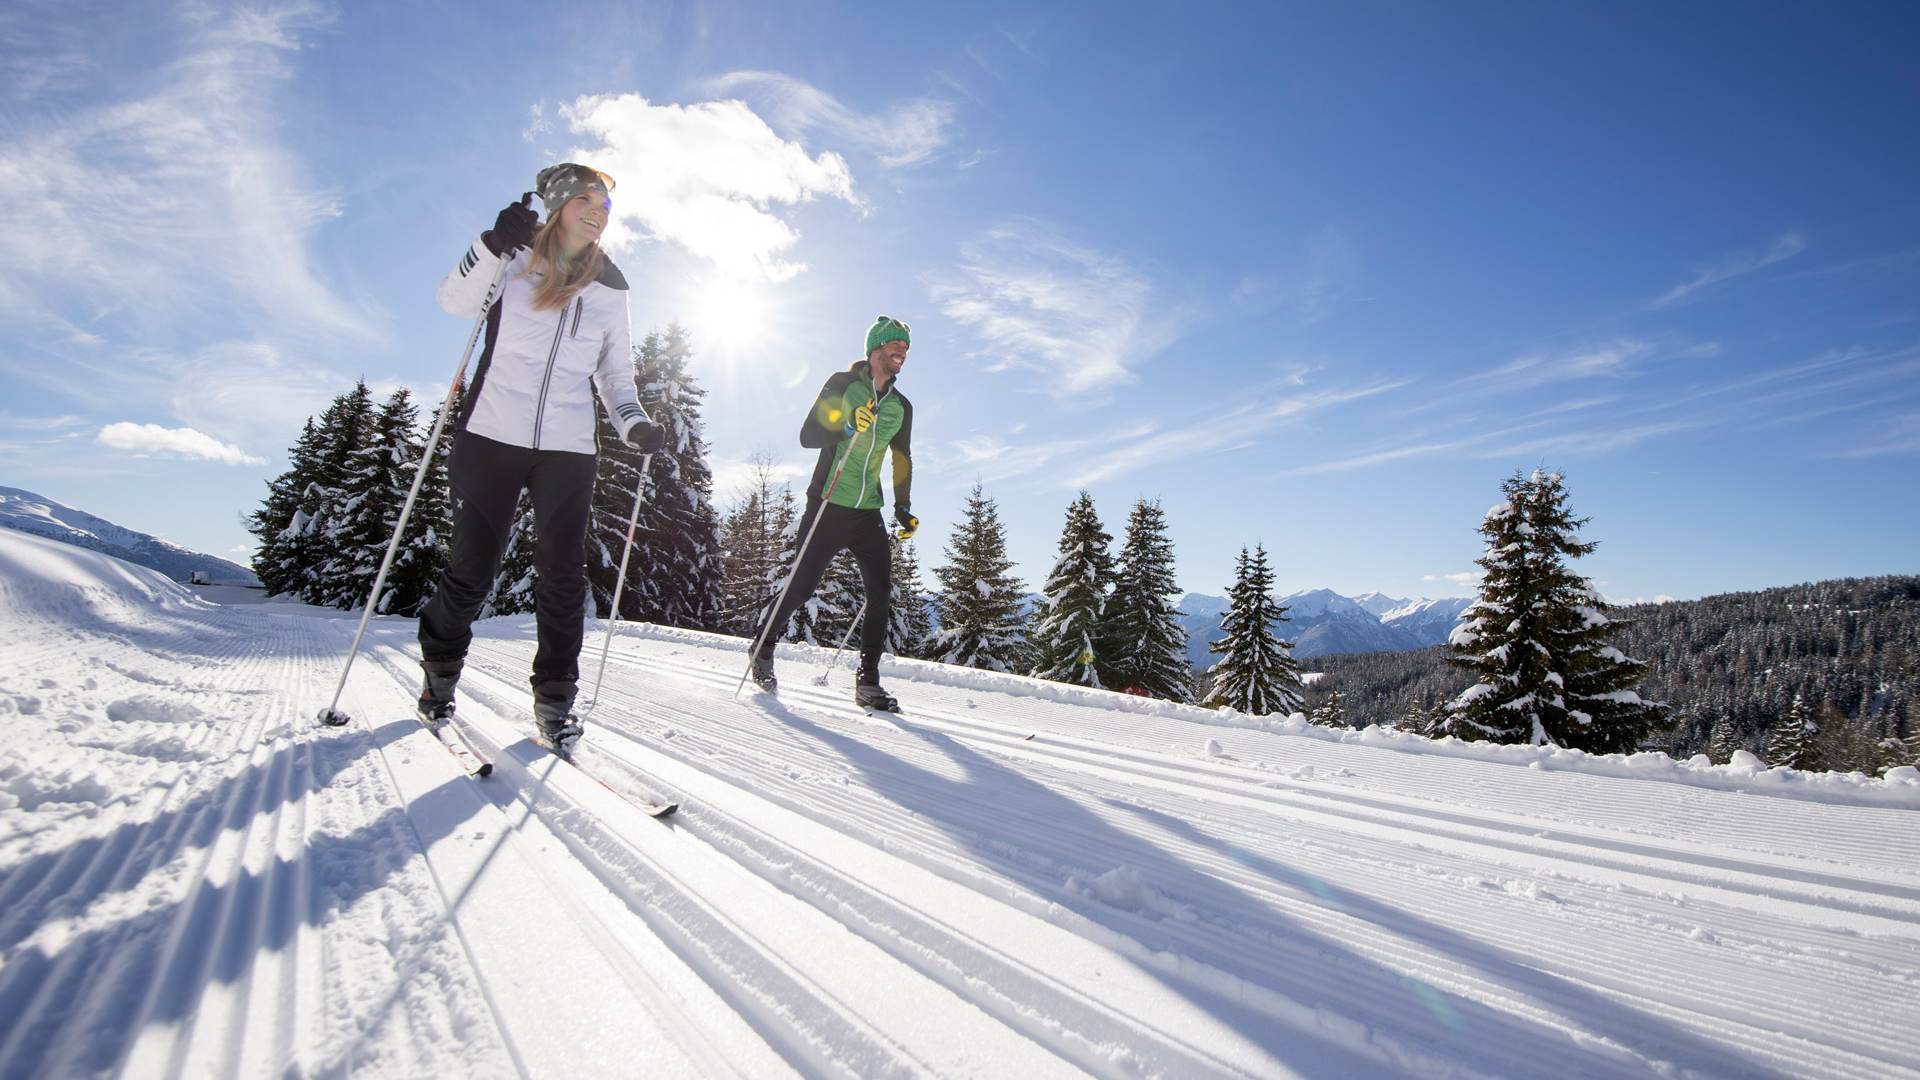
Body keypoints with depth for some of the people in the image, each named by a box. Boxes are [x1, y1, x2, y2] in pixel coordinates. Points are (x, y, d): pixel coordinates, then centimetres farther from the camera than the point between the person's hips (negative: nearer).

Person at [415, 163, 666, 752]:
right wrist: (495, 243, -23)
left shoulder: (610, 285, 14)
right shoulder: (517, 258, 6)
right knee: (471, 568, 3)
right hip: (493, 435, -2)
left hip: (569, 448, 2)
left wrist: (635, 424, 1)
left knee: (563, 574, -3)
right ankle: (438, 677, 25)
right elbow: (456, 301, -8)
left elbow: (615, 372, 18)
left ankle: (554, 700, 6)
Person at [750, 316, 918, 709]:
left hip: (868, 511, 5)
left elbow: (902, 460, 23)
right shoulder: (842, 384, 0)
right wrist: (846, 428, -23)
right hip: (828, 505, -4)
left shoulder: (901, 407, 14)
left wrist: (904, 507, 14)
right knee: (802, 584, -3)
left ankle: (868, 680, 0)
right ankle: (764, 651, 21)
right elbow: (807, 434, -5)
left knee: (881, 589, -7)